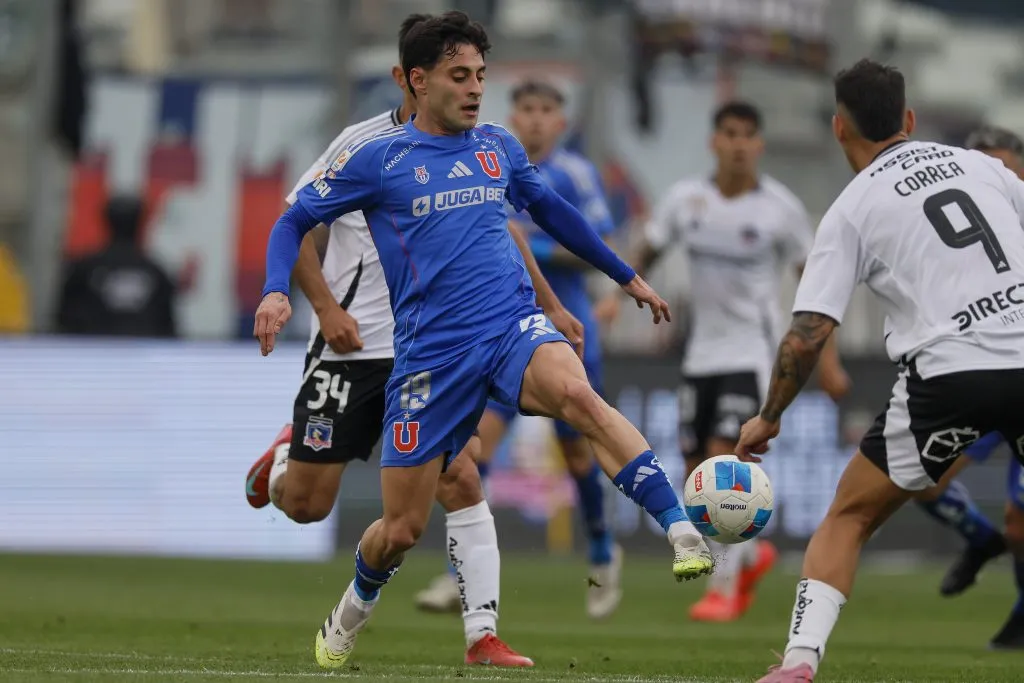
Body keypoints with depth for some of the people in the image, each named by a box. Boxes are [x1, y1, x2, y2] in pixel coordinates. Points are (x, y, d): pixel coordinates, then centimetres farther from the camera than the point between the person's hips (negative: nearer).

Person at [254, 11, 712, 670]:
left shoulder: (499, 146, 11)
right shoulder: (377, 158, 1)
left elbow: (553, 211, 28)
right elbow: (294, 221, 7)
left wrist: (628, 276, 34)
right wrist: (277, 291, -12)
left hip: (514, 326, 1)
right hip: (431, 355, -1)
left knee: (577, 393, -34)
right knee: (402, 529, 3)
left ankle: (684, 535, -42)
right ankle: (355, 608, 38)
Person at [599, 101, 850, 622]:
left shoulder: (781, 209, -7)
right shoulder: (685, 198, -1)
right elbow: (647, 253, 10)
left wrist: (828, 360, -2)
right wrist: (620, 296, -8)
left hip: (753, 352, -4)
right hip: (702, 353, 4)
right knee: (697, 478, 6)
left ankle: (724, 584, -7)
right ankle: (751, 555, 32)